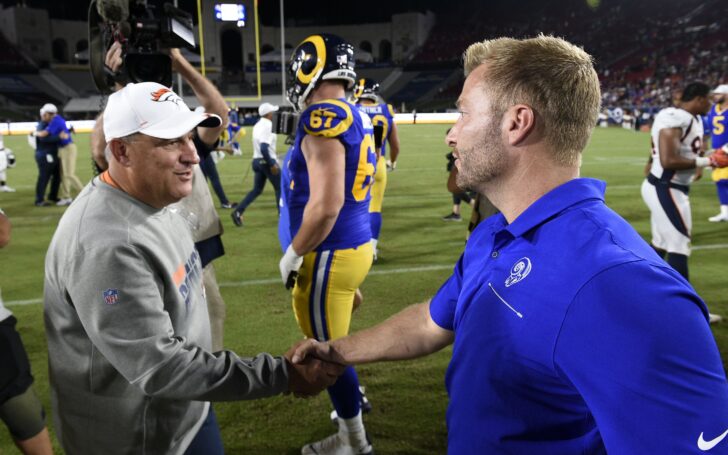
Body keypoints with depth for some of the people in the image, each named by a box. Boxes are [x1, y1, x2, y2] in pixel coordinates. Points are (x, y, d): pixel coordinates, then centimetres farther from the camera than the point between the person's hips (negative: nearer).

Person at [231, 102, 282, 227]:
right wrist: (272, 164, -22)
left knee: (256, 190, 11)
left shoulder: (257, 125, 13)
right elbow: (264, 148, -25)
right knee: (279, 188, 6)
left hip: (257, 160, 9)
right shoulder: (267, 125, -16)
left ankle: (238, 212, 0)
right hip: (267, 161, -8)